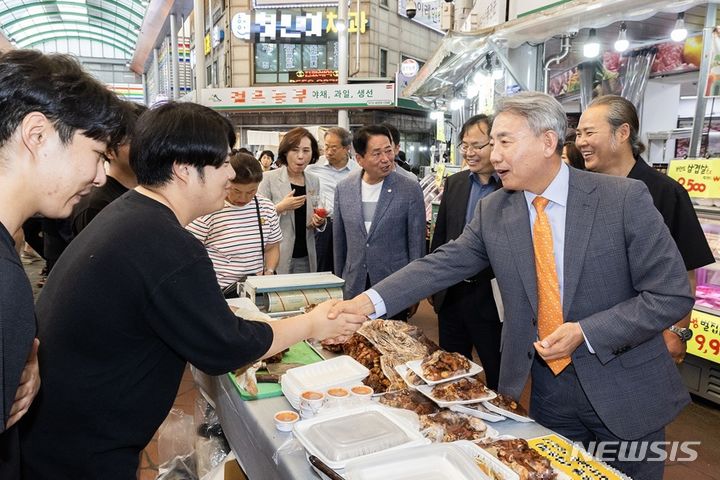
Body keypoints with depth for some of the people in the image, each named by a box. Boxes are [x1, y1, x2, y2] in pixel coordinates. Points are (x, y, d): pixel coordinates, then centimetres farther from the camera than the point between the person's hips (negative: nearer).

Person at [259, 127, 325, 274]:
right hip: (278, 258, -4)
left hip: (306, 258, 4)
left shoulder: (314, 181, 7)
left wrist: (319, 222, -4)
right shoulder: (269, 178, -7)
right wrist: (281, 207, -20)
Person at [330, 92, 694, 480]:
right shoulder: (493, 211, -4)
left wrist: (585, 332, -22)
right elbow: (443, 265, -5)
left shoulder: (625, 199, -14)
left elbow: (672, 294, -13)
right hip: (546, 387, 3)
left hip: (625, 390, -2)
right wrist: (370, 301, -16)